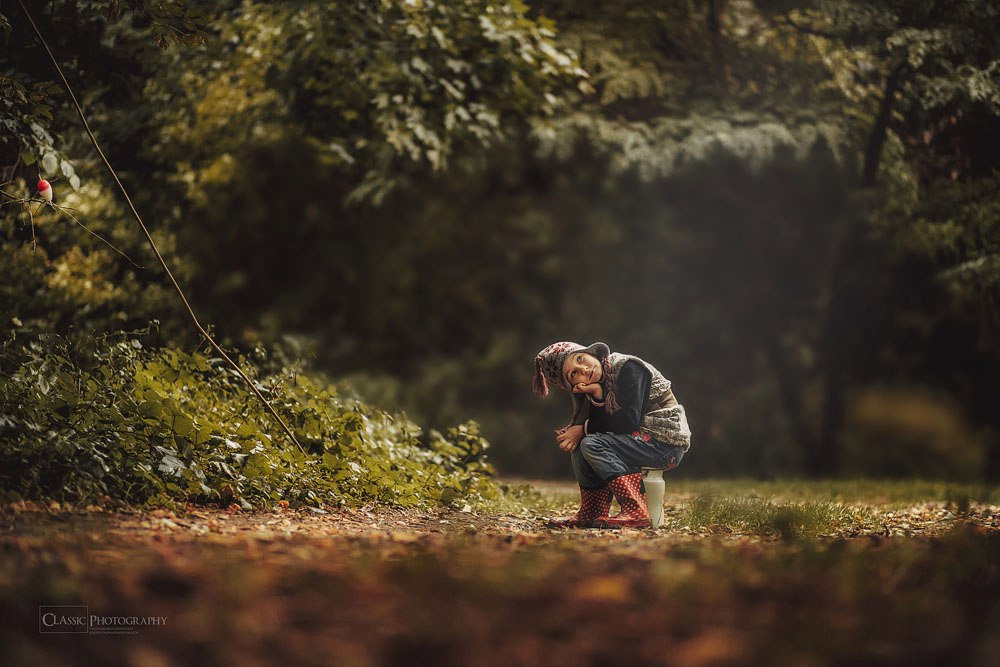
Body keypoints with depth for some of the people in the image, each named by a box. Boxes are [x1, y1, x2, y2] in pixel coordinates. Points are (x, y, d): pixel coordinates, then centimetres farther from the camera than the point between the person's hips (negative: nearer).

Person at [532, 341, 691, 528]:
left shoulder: (628, 367, -14)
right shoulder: (599, 386, 10)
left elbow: (629, 420, -21)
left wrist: (585, 429, -12)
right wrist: (597, 398, -18)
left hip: (667, 443, -9)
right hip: (640, 440, 9)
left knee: (592, 445, -22)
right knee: (578, 446, 3)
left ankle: (635, 512, -26)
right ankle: (591, 514, 1)